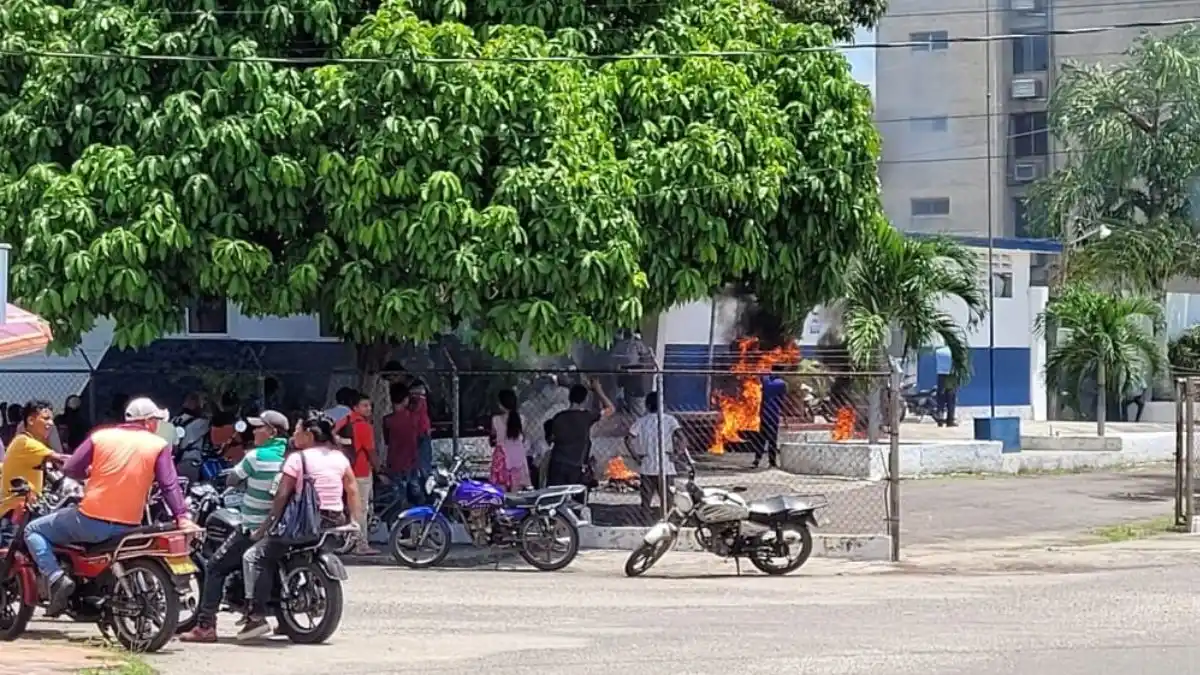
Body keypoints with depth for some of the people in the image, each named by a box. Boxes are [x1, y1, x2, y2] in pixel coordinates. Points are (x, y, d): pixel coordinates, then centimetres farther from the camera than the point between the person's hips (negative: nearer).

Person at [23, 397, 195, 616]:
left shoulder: (101, 436, 3)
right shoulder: (159, 445, 1)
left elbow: (70, 469, 3)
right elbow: (170, 485, -7)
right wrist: (182, 517, -7)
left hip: (91, 521, -3)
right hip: (128, 529, 3)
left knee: (34, 530, 13)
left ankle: (57, 577, -8)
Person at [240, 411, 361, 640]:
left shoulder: (297, 458, -8)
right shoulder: (339, 457, 9)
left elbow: (282, 495, -10)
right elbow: (353, 490, 10)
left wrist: (266, 526, -5)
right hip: (336, 523, 7)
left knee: (255, 556, -3)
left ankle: (257, 615, -16)